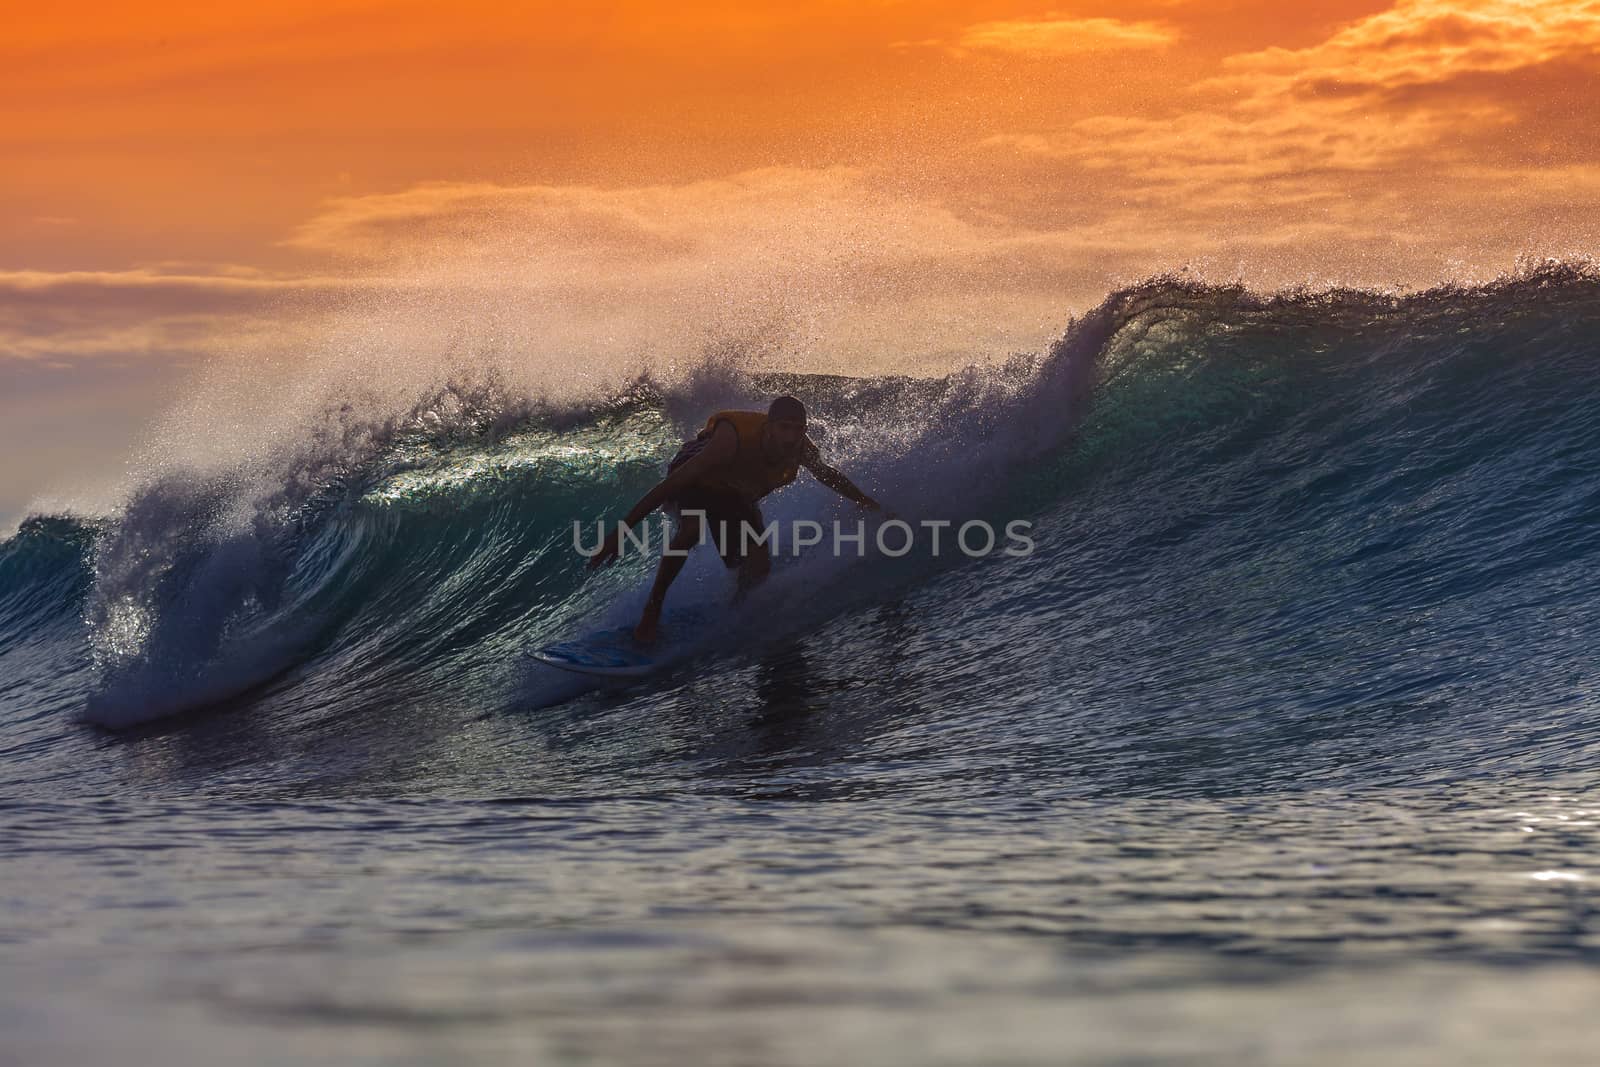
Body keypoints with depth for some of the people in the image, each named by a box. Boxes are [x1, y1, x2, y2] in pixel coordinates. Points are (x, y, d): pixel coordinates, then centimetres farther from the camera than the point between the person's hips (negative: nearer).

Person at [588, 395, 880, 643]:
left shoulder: (801, 449, -25)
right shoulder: (735, 437, -42)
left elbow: (828, 476, 2)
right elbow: (673, 483, -41)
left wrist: (870, 505, 8)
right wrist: (623, 529, -43)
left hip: (735, 495, 5)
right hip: (692, 479, -5)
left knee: (757, 570, -14)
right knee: (692, 528, -37)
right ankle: (653, 607, -22)